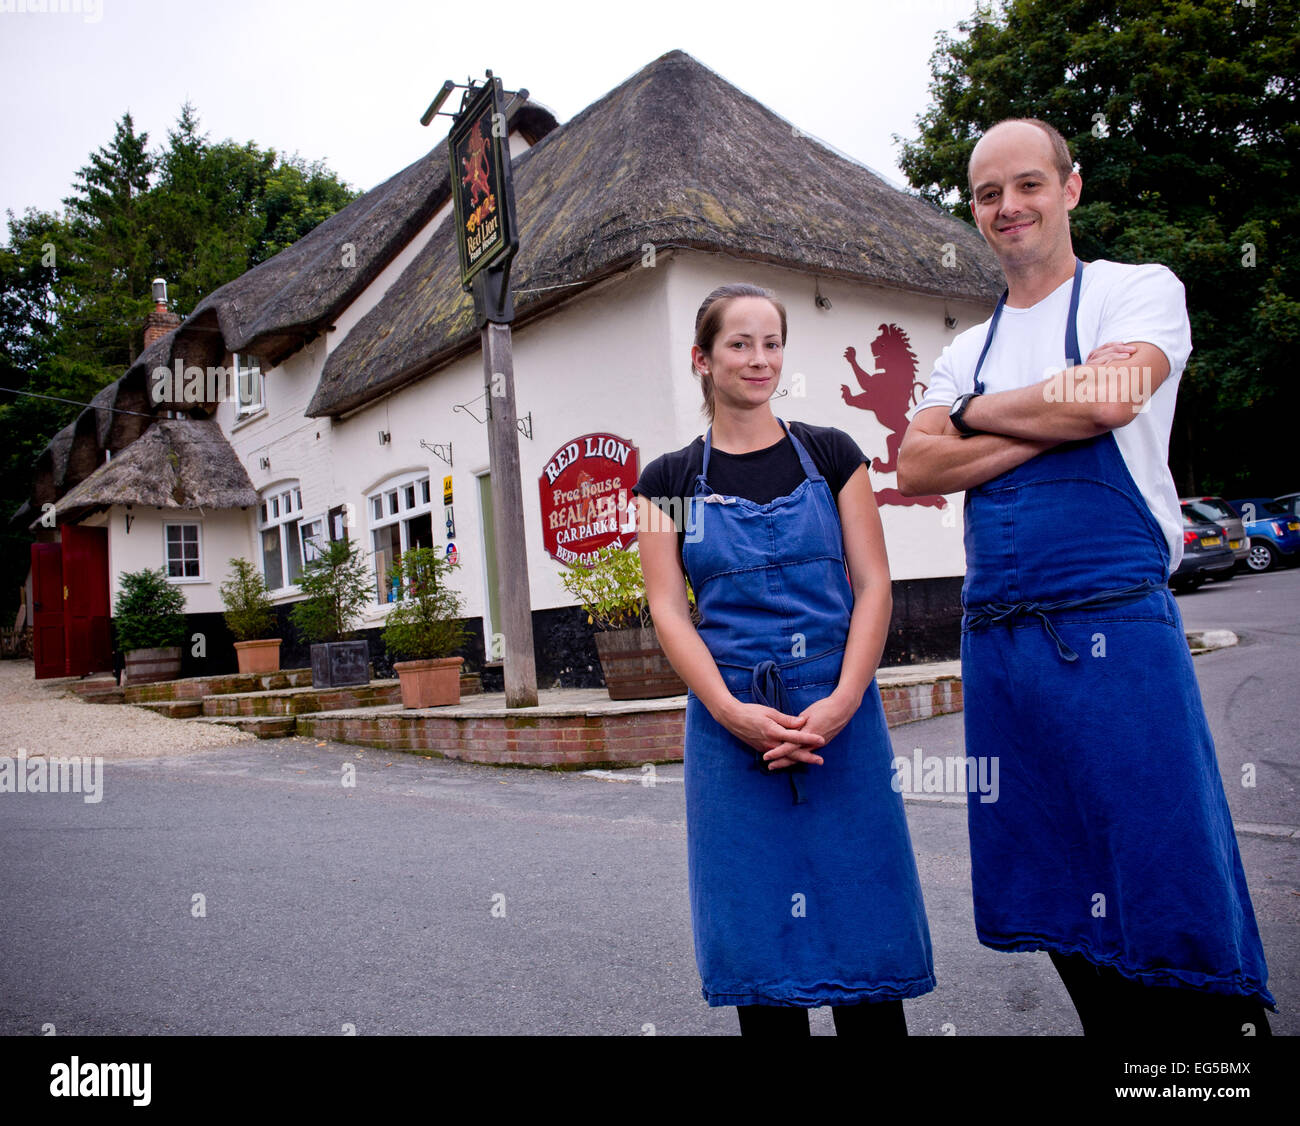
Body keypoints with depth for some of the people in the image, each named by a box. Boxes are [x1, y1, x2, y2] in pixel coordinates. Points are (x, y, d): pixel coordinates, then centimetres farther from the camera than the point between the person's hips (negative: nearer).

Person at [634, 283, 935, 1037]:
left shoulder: (831, 455, 6)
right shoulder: (669, 480, 6)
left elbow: (873, 585, 1)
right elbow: (669, 612, 0)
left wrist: (842, 703, -13)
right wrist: (730, 710, -15)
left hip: (840, 717, 0)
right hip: (731, 723, 0)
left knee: (860, 917, 7)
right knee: (759, 933, 8)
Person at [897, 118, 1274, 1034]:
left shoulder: (1140, 290, 5)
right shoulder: (968, 351, 18)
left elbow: (1109, 400, -15)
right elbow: (916, 469, 2)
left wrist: (976, 412, 0)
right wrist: (1054, 419, -7)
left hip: (1115, 624, -5)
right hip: (996, 639, 5)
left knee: (1170, 895, -3)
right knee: (1059, 902, 13)